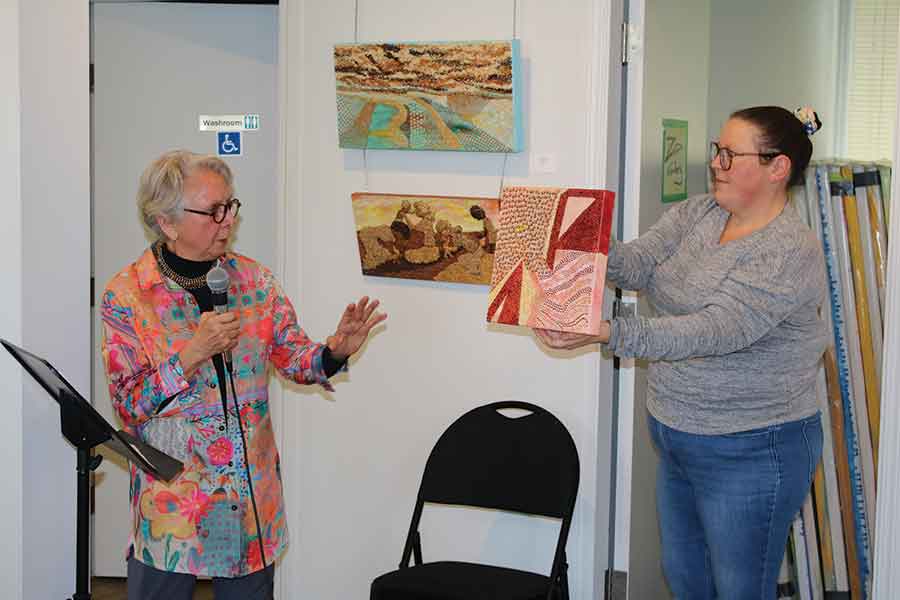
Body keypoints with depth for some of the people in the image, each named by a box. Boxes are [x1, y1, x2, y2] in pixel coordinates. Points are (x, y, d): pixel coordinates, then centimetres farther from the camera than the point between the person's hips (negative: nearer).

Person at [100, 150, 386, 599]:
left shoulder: (254, 280, 2)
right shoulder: (127, 294, -8)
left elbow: (293, 356, 4)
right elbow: (129, 405, -10)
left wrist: (333, 352, -17)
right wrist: (193, 354, -23)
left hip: (254, 491, 3)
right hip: (172, 501, -3)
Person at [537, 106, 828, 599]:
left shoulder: (791, 252, -21)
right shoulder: (696, 213, 3)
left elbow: (714, 331, -33)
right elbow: (639, 263, -11)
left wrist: (607, 334, -44)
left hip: (749, 453, -8)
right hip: (677, 442, 8)